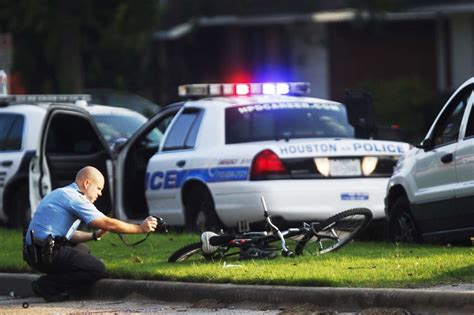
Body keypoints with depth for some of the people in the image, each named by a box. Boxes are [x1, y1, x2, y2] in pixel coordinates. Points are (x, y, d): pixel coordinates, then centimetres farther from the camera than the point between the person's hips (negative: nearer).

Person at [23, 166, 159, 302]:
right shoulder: (74, 198, -10)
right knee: (98, 269, -10)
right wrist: (141, 228, -5)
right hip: (46, 254, -10)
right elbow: (107, 224, -13)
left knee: (82, 250, 31)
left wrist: (94, 235, 11)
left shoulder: (61, 194, 22)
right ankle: (47, 286, -10)